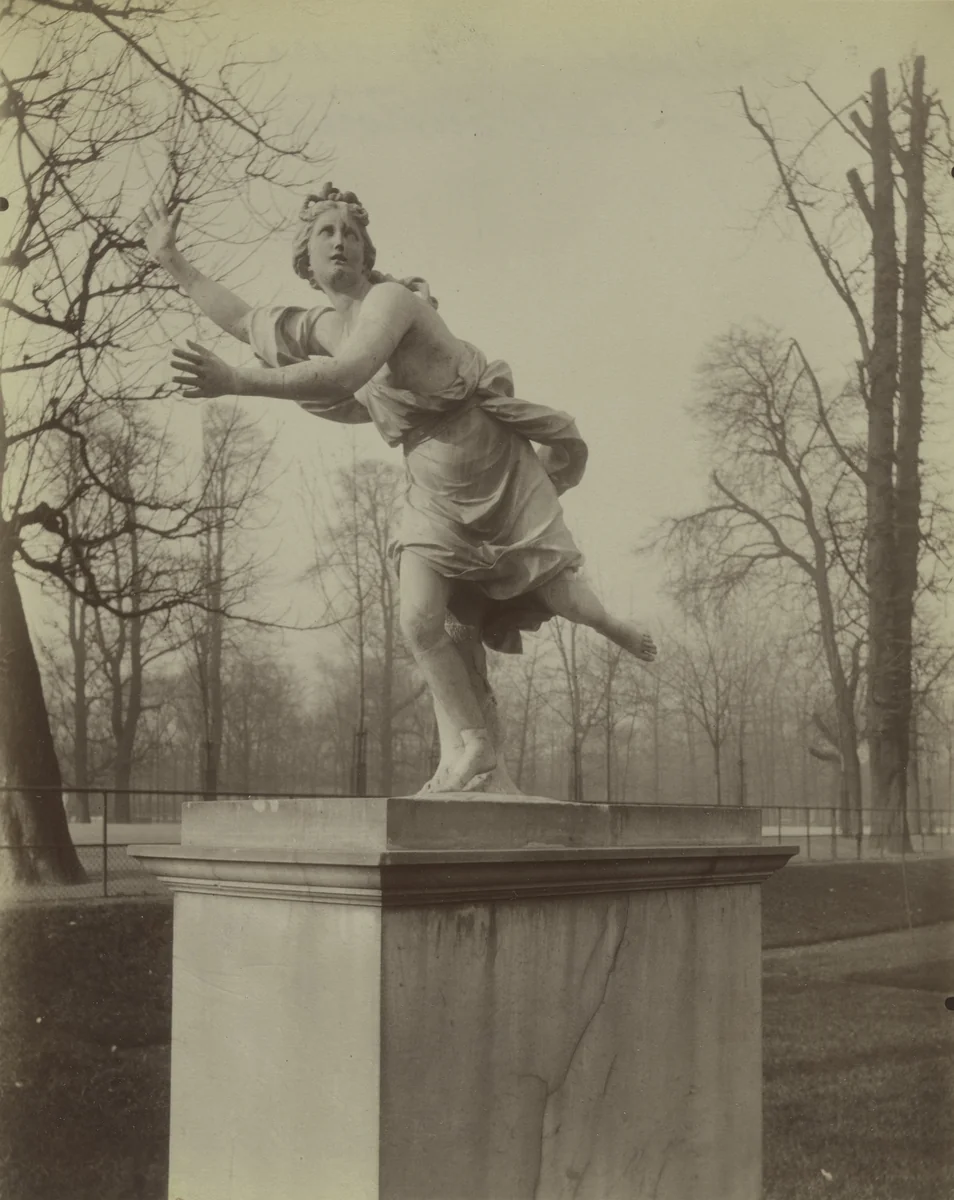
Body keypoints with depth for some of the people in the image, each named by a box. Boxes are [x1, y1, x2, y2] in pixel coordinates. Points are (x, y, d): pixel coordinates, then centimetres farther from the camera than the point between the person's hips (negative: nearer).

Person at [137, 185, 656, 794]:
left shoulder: (390, 298, -17)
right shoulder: (318, 326, 7)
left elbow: (348, 375, -34)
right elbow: (242, 319, 22)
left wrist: (236, 381, -42)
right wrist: (172, 260, 20)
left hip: (496, 459, -6)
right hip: (433, 487, 6)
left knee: (558, 592, 3)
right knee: (420, 622, -9)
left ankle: (612, 625, 39)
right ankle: (472, 745, 7)